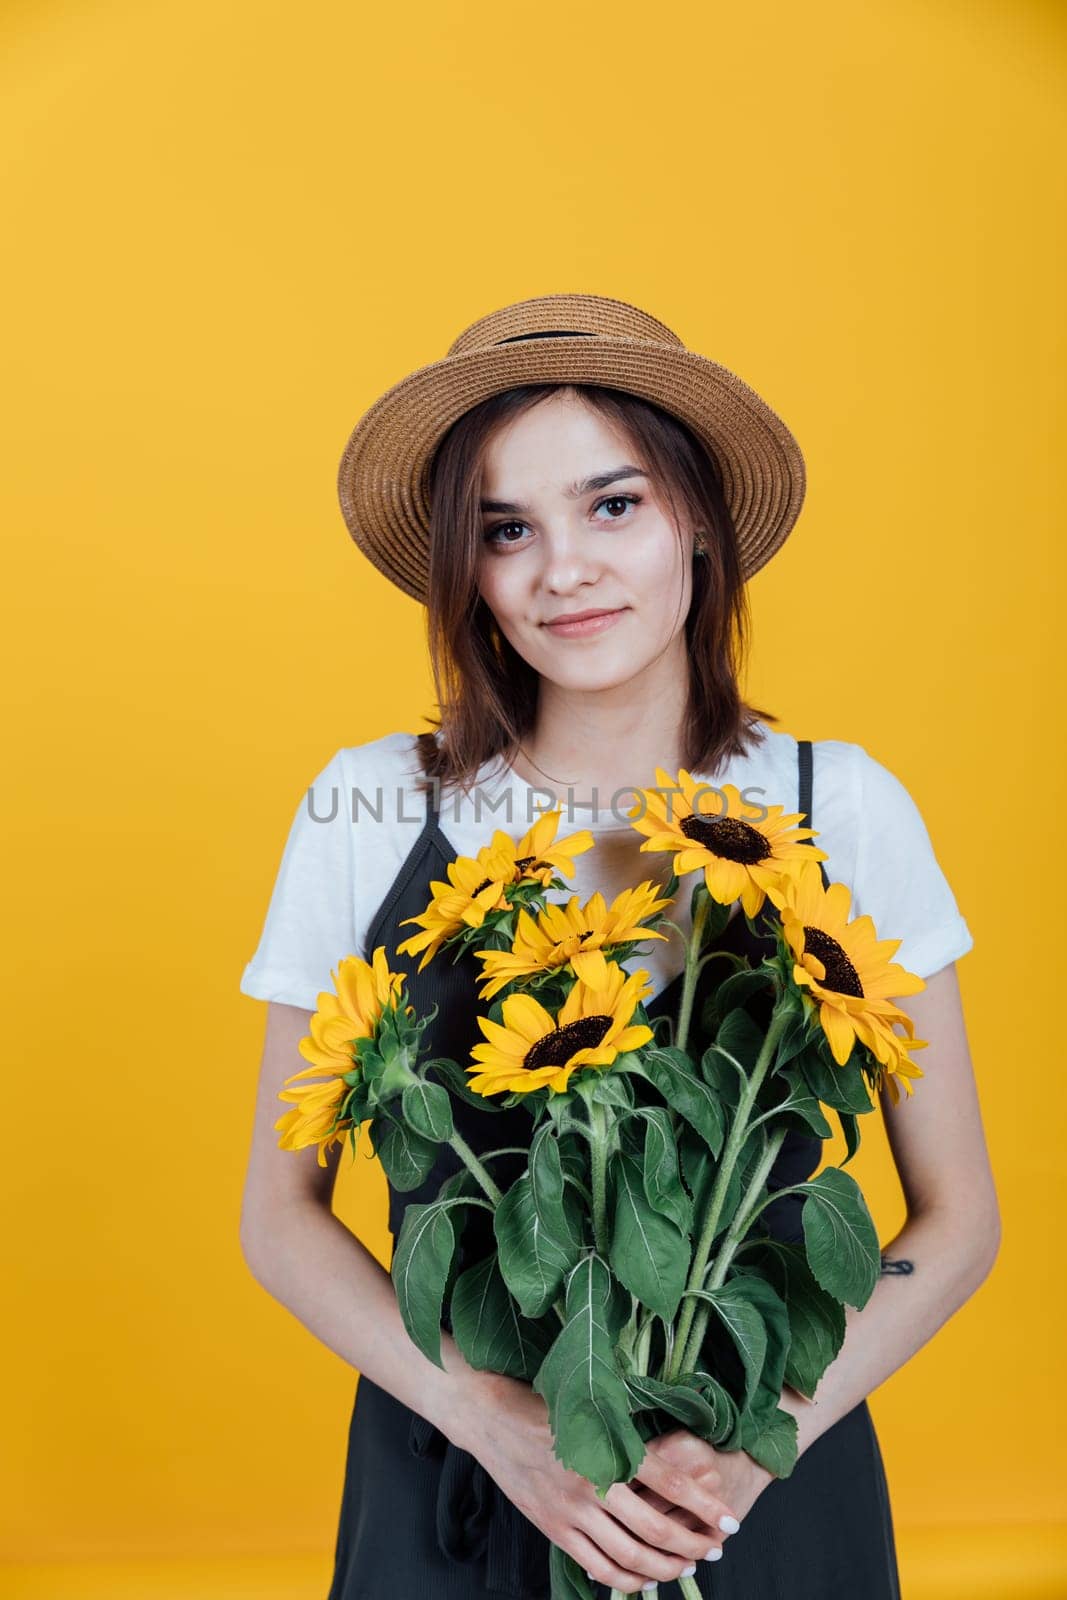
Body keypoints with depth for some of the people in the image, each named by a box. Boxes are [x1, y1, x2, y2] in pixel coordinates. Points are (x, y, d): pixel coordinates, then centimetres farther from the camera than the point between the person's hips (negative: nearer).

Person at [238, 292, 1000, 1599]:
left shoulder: (844, 806, -8)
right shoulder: (368, 808, -9)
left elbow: (957, 1218, -2)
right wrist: (503, 1422, -16)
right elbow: (280, 1214, -3)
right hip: (454, 1483, 0)